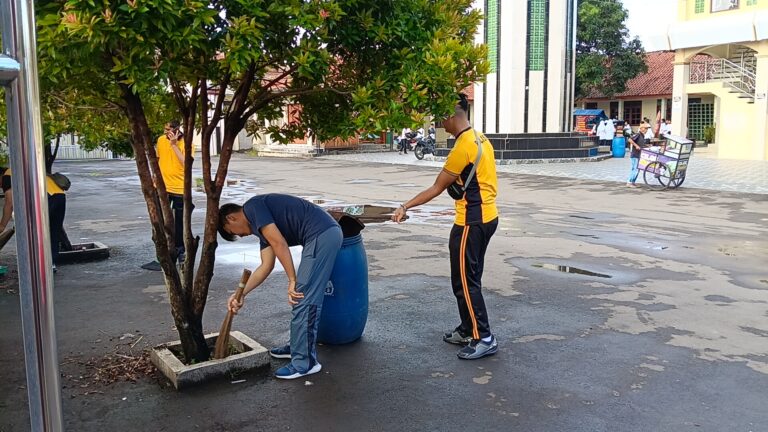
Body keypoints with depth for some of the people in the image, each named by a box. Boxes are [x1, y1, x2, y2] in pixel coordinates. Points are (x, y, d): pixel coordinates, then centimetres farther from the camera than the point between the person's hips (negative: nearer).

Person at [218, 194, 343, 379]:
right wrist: (241, 294, 25)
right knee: (303, 298, 20)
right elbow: (266, 265, 26)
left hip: (322, 234, -10)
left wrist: (292, 280, -9)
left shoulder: (252, 207, -2)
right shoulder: (262, 225, 25)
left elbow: (279, 243, -12)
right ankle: (297, 347, 33)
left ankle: (305, 362, 5)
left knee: (303, 300, -4)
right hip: (327, 234, 10)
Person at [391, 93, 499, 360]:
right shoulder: (480, 139, 10)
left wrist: (405, 207, -9)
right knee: (469, 279, 17)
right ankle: (468, 330, 27)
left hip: (471, 222, -10)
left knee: (464, 282, -2)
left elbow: (437, 188, -14)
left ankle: (484, 338, 2)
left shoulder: (463, 147, -18)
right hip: (486, 216, 10)